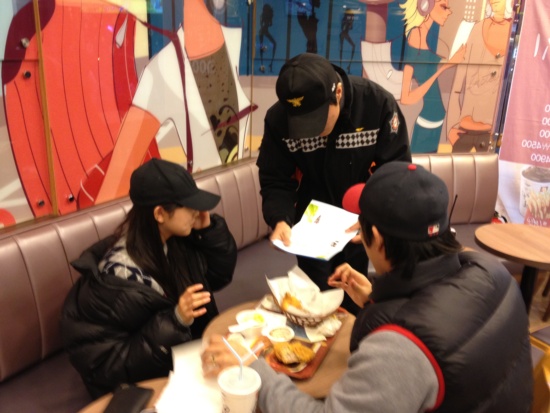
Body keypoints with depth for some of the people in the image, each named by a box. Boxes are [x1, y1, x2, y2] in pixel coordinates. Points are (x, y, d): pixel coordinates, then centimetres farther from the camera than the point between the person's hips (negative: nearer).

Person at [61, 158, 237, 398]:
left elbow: (220, 276, 4)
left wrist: (209, 228, -11)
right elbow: (112, 365, -22)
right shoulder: (122, 275, -28)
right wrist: (175, 321, -34)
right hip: (146, 382, -6)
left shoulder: (176, 240, -8)